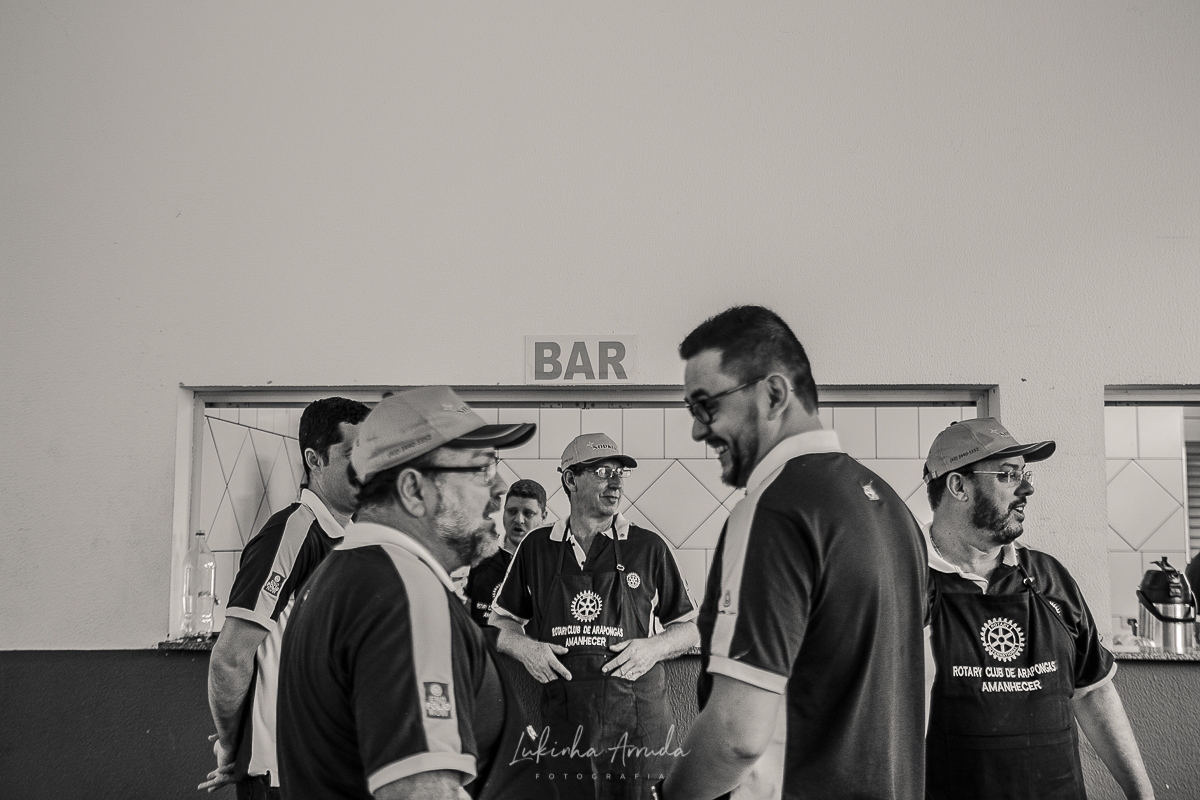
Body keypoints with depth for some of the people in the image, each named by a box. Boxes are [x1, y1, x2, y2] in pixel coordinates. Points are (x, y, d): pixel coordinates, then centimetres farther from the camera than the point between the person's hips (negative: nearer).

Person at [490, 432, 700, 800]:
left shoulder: (649, 547, 5)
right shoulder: (536, 547, 8)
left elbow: (690, 627, 11)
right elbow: (500, 622, 16)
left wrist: (655, 647, -8)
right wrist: (525, 648, -4)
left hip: (637, 723, -1)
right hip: (559, 720, 1)